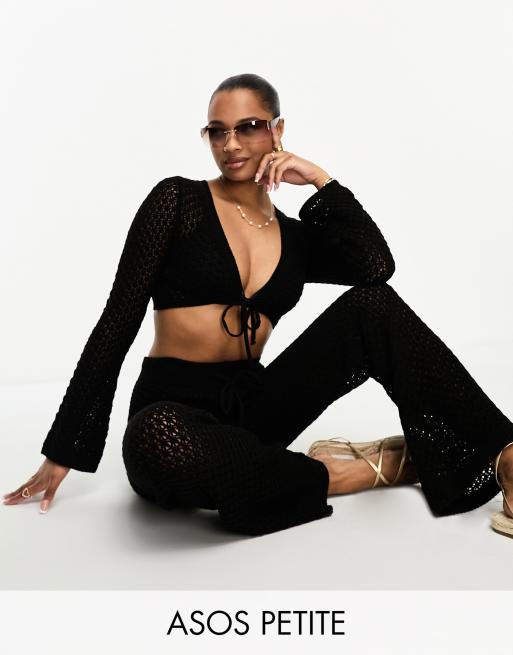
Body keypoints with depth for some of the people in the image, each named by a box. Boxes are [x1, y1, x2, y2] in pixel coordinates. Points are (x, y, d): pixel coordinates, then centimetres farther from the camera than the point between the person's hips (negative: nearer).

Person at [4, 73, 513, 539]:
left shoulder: (293, 235, 11)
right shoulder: (178, 200, -1)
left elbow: (378, 266, -8)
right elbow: (118, 322, -4)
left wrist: (321, 182, -4)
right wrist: (64, 451, -5)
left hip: (253, 404, 4)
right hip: (173, 408, -3)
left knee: (370, 305, -15)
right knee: (159, 442, -42)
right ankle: (379, 465, -23)